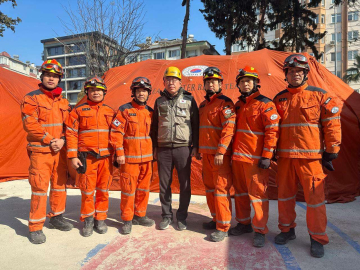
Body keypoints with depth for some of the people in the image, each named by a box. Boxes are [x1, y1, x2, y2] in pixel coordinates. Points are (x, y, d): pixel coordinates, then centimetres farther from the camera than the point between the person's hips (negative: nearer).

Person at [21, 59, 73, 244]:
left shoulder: (63, 102, 12)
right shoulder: (32, 98, -3)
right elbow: (30, 124, -12)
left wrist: (62, 140, -7)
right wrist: (50, 141, -14)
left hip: (60, 150, 5)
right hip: (40, 150, -5)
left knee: (60, 185, 13)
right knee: (40, 187, -4)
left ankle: (56, 216, 30)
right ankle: (35, 227, 8)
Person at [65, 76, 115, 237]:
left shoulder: (110, 112, 10)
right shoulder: (78, 110, 3)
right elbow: (71, 133, 0)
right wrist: (73, 156, -7)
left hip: (106, 157, 2)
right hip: (87, 157, -2)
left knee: (103, 189, 9)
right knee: (87, 190, 5)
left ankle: (100, 219, 24)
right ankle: (88, 220, 22)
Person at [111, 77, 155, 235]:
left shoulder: (150, 112, 11)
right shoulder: (125, 110, -4)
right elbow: (116, 132, -7)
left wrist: (153, 153, 15)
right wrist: (119, 153, -12)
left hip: (147, 157, 5)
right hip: (129, 158, -5)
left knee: (144, 188, 13)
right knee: (128, 189, 0)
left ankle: (140, 215, 29)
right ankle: (127, 220, 16)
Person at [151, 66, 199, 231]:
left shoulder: (189, 100, 5)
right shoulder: (159, 101, 12)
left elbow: (196, 124, 3)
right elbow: (154, 126, 15)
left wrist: (195, 146, -2)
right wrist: (154, 147, 10)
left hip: (183, 148, -2)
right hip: (163, 149, 2)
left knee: (185, 184, 3)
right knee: (164, 184, 7)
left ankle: (182, 217, 19)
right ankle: (167, 216, 22)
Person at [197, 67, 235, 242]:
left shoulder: (225, 103, -7)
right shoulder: (202, 105, 18)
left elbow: (229, 128, -16)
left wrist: (221, 152, -22)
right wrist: (198, 149, 21)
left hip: (220, 154, -8)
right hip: (206, 153, 8)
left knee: (221, 188, -4)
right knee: (209, 187, 14)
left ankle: (223, 227, 6)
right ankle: (216, 219, 29)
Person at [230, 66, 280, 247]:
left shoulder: (265, 104, -5)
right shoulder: (238, 105, 16)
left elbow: (272, 130, -12)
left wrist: (266, 156, -17)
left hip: (255, 158, -7)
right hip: (237, 157, 7)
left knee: (257, 193, -2)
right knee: (240, 191, 15)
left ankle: (260, 231, 10)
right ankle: (244, 223, 30)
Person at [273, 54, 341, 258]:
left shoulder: (320, 96, -1)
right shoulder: (279, 99, 10)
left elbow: (332, 125, -1)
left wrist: (331, 152, -3)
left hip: (311, 157, -3)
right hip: (285, 156, 4)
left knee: (315, 197, 3)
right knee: (285, 195, 13)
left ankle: (318, 238, 19)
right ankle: (287, 230, 31)